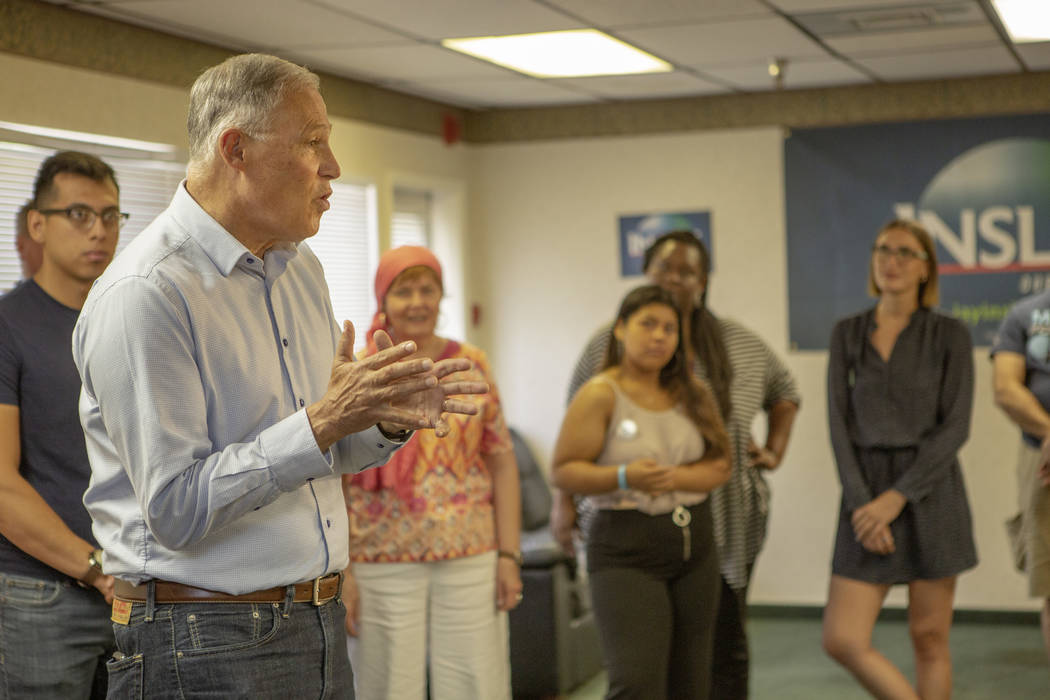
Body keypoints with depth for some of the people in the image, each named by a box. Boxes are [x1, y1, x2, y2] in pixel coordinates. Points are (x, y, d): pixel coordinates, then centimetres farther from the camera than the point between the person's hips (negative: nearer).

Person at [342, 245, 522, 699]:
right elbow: (332, 482, -1)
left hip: (470, 561, 2)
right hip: (382, 568, -2)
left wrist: (509, 555, 1)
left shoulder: (471, 365, 8)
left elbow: (502, 463, 8)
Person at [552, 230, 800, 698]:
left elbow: (784, 390, 23)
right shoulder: (609, 346, -1)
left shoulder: (739, 344, 6)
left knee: (726, 646, 9)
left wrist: (775, 451, 12)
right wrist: (565, 499, -2)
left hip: (726, 522, 3)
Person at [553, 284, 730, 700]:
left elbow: (719, 467, 3)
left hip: (694, 545, 6)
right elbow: (564, 471, -10)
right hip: (626, 552, -6)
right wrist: (624, 477, -25)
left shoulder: (689, 395, 8)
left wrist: (673, 477, -16)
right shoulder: (600, 396, -7)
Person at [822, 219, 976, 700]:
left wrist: (897, 498, -14)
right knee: (842, 639, -6)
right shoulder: (847, 333, 8)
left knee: (929, 638, 3)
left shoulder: (949, 335, 0)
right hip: (866, 495, 3)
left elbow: (955, 427, -6)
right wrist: (860, 502, -9)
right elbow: (839, 424, 3)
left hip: (930, 493, -2)